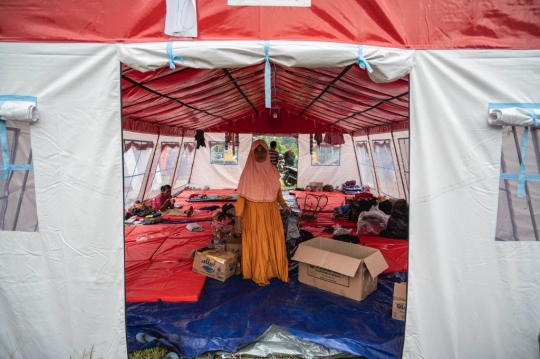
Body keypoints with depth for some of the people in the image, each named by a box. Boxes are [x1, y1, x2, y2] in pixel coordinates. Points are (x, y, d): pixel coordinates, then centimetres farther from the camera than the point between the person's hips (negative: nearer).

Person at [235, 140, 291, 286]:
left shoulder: (272, 170, 3)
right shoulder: (248, 171, -12)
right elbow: (241, 196, -12)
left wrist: (283, 204, 4)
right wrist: (238, 217, -16)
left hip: (271, 212, 5)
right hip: (254, 213, -4)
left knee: (275, 242, 13)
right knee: (257, 244, 8)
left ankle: (276, 270, 33)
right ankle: (259, 275, 26)